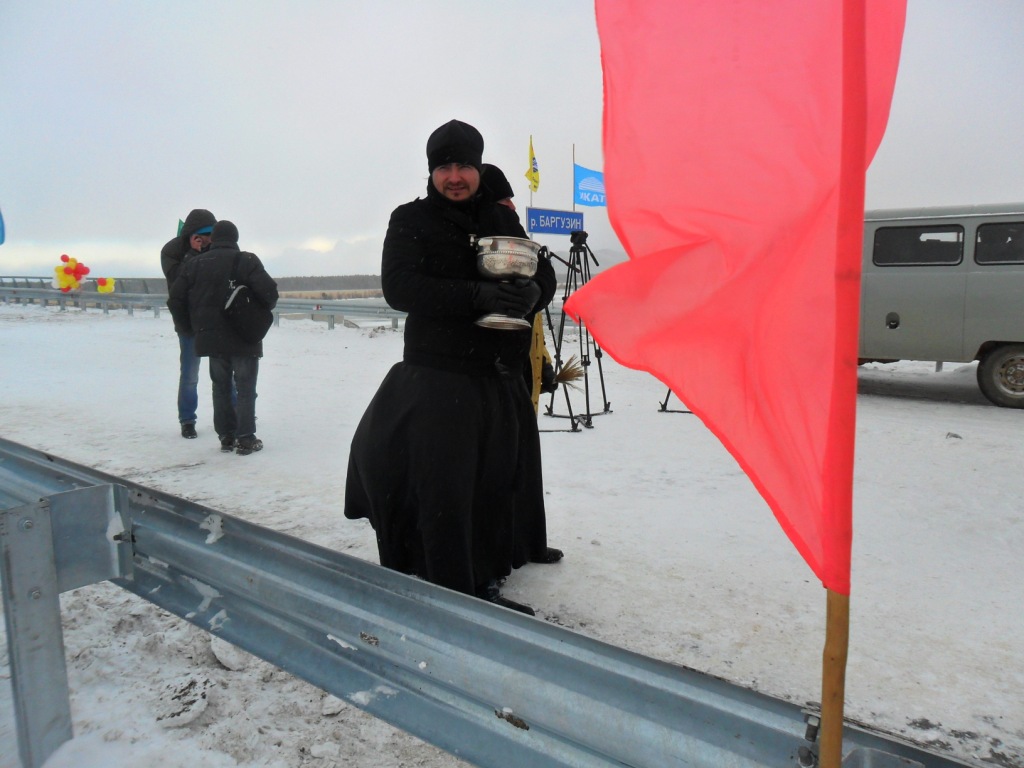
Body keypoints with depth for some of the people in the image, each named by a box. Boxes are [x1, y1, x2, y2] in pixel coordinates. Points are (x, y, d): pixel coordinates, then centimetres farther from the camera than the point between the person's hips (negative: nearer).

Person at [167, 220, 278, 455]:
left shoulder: (194, 263, 6)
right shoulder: (246, 260, -9)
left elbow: (175, 299, 4)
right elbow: (268, 291, -17)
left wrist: (190, 327, 16)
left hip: (212, 338, 4)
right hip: (244, 338, -4)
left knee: (221, 387, 15)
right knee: (245, 388, 2)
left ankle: (226, 436, 17)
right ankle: (245, 439, 1)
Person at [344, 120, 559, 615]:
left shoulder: (502, 221, 14)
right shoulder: (411, 221, 0)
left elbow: (544, 274, 10)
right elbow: (399, 287, -15)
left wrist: (532, 292, -15)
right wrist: (479, 295, -26)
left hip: (503, 379, 5)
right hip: (438, 377, -5)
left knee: (497, 489, 12)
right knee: (444, 496, -5)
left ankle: (483, 586, 27)